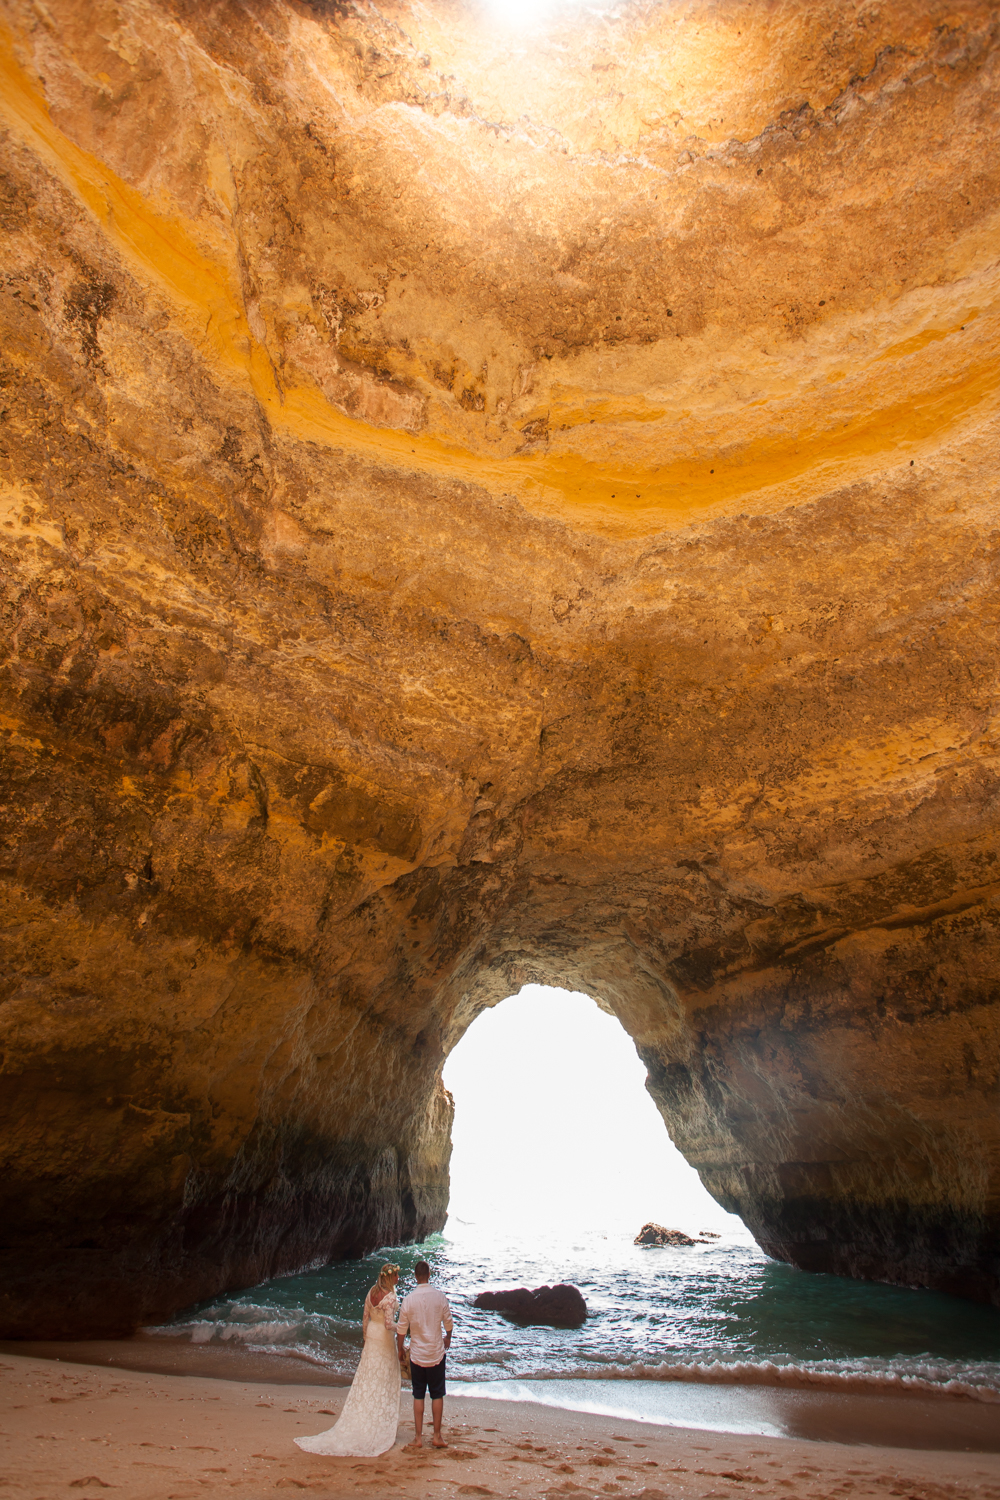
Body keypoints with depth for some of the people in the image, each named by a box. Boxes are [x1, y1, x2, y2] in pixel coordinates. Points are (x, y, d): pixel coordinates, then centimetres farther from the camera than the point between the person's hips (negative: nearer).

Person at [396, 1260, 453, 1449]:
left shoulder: (408, 1300, -12)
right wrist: (448, 1338, 22)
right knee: (437, 1394, 12)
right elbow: (448, 1322, 1)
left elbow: (401, 1329, -5)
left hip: (417, 1354, 0)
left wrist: (400, 1349, 13)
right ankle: (437, 1436, 16)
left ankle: (418, 1437, 14)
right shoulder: (440, 1297, -11)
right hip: (436, 1352, 0)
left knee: (418, 1396, 12)